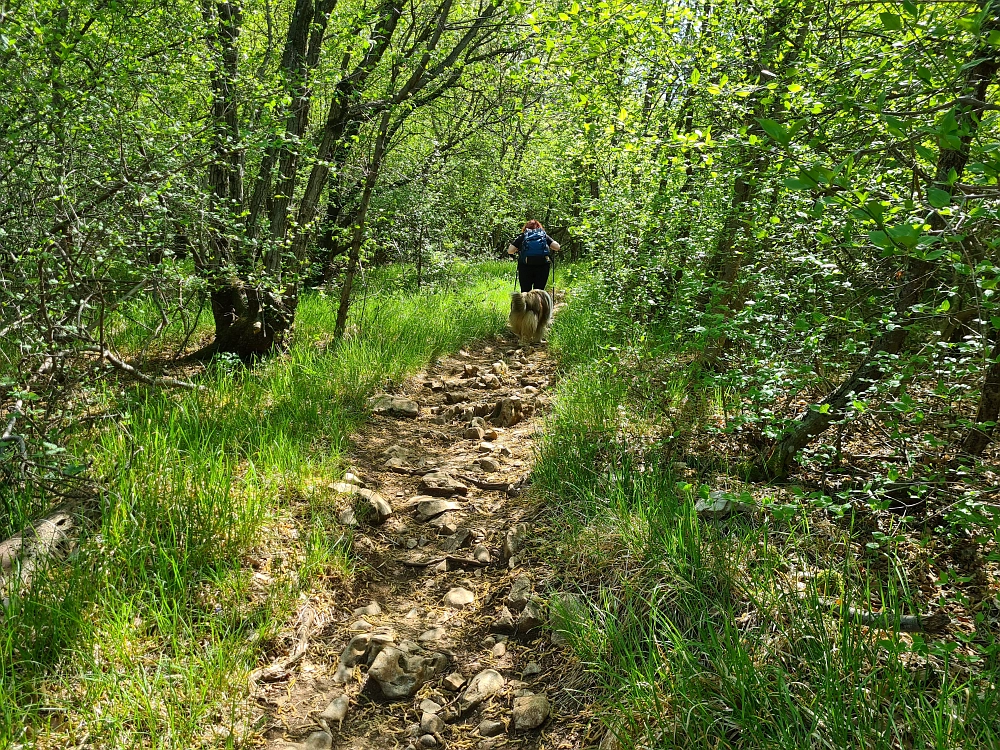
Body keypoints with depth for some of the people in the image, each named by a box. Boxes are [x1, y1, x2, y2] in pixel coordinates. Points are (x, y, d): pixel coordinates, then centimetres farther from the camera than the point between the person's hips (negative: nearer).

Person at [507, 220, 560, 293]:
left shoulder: (522, 236, 16)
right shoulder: (544, 235, 18)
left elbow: (510, 250, 7)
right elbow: (557, 247, 7)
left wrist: (516, 252, 26)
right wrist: (551, 251, 27)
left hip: (525, 265, 0)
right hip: (543, 265, 0)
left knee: (525, 292, 5)